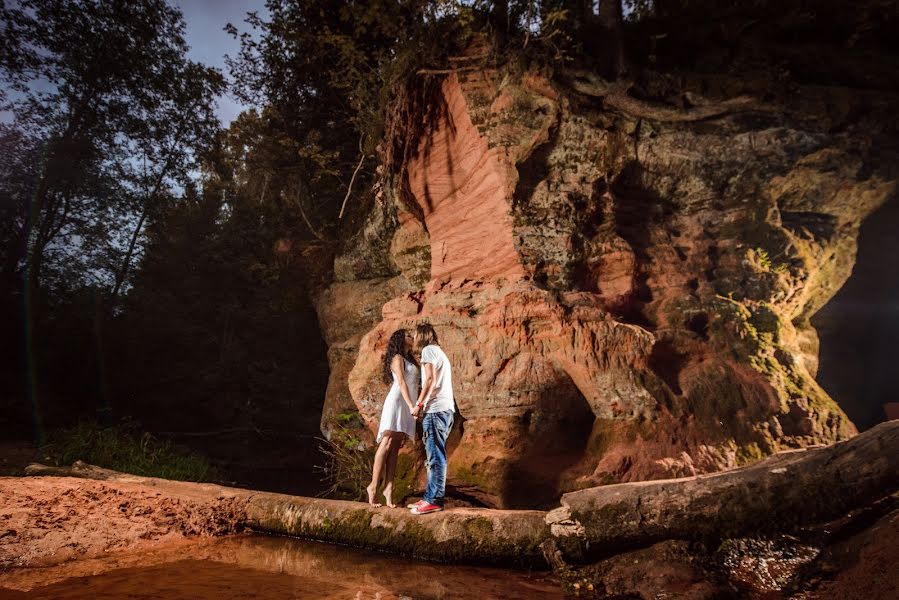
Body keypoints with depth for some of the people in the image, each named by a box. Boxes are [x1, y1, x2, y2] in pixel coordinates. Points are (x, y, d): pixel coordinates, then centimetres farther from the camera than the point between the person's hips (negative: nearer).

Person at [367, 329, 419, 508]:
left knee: (395, 448, -4)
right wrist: (411, 405, -24)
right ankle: (373, 486, -17)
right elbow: (401, 382, -12)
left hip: (407, 406, 7)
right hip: (397, 401, -7)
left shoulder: (409, 360, 27)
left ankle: (388, 488, -12)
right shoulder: (397, 358, 1)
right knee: (387, 443, -15)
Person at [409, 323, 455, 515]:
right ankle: (431, 497, 15)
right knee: (435, 455, 12)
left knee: (435, 456, -9)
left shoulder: (428, 350, -2)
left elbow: (430, 379, -14)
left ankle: (434, 500, -8)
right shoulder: (439, 352, 26)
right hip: (445, 408, 10)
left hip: (436, 409, -10)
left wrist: (419, 404, -11)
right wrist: (424, 404, 15)